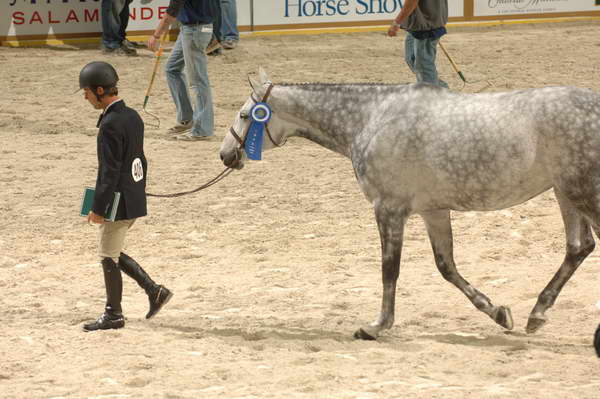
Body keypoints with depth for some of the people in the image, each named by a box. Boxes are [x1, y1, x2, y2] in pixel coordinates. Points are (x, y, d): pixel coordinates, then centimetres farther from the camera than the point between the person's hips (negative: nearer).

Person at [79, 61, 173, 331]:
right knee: (112, 253, 20)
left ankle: (113, 314, 16)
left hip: (118, 203, -9)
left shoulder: (110, 125, -21)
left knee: (109, 258, 5)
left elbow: (109, 172, -22)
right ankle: (155, 291, 17)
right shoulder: (133, 117, 7)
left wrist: (98, 209, -17)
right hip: (135, 200, 9)